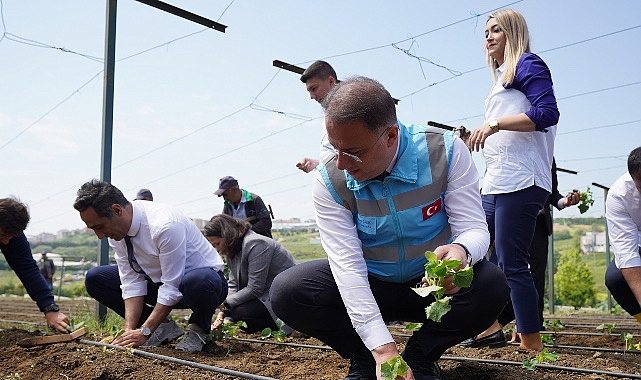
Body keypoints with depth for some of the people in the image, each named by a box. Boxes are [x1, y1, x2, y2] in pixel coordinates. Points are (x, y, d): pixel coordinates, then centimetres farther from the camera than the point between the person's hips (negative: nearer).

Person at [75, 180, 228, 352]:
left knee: (196, 282, -44)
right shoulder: (115, 229, -10)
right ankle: (163, 326, 2)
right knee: (94, 278, -2)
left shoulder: (166, 225, -33)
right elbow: (132, 282, -10)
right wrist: (130, 330, -21)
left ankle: (199, 330, -7)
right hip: (160, 281, 7)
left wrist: (144, 332, -28)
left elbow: (172, 288, -29)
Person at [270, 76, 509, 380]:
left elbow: (474, 228, -18)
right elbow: (346, 262, -24)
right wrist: (383, 349, -32)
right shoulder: (329, 180, -19)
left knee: (491, 286, -31)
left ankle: (420, 355, -4)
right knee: (287, 292, -23)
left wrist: (461, 251, -46)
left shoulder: (445, 151, -20)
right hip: (369, 286, 0)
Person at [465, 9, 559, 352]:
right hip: (495, 184, 10)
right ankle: (491, 325, 19)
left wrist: (494, 123, -17)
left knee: (511, 264, -10)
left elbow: (547, 113, -15)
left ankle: (532, 344, -1)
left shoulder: (527, 64, 0)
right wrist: (472, 138, 19)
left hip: (520, 182, -10)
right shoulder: (501, 79, 26)